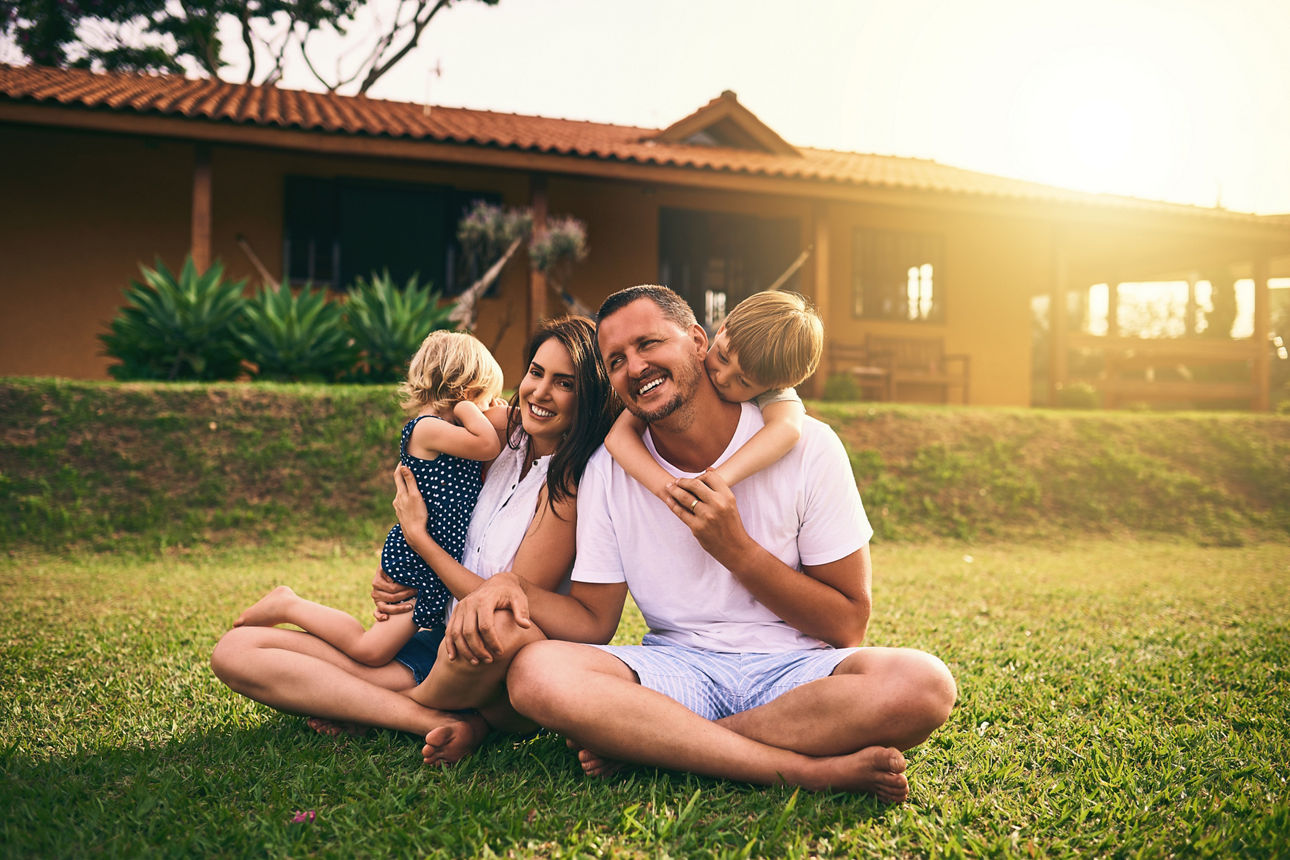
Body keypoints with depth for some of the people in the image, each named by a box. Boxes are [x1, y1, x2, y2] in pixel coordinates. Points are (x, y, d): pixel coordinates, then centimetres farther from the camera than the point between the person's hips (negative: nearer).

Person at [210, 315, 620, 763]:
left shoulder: (570, 483, -14)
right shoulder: (508, 442, 5)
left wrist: (419, 536, -7)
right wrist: (395, 584, -1)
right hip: (441, 650, 7)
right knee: (235, 650, -5)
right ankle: (437, 721, -18)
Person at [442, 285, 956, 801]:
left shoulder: (806, 445, -6)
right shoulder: (609, 468, 2)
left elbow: (848, 627, -4)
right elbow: (593, 618, 4)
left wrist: (736, 550, -16)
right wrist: (512, 588, -16)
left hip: (793, 670, -1)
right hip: (677, 667, 1)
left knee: (924, 685, -33)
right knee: (536, 673, -29)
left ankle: (641, 742, -23)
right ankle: (810, 769, -27)